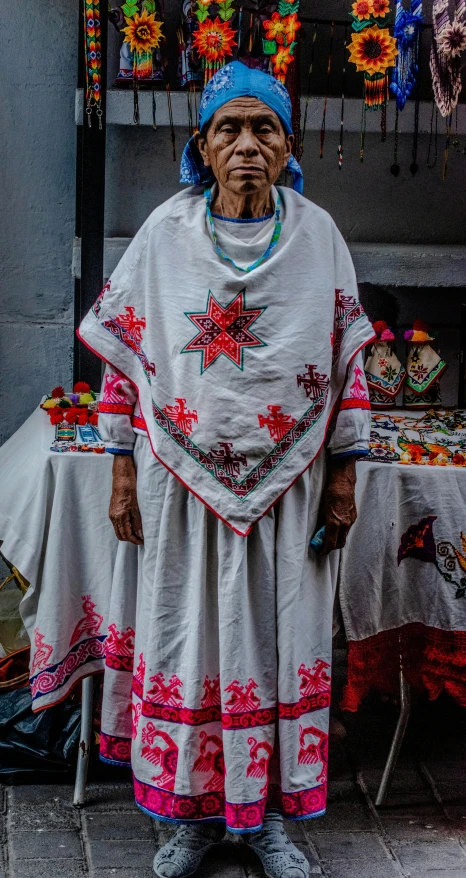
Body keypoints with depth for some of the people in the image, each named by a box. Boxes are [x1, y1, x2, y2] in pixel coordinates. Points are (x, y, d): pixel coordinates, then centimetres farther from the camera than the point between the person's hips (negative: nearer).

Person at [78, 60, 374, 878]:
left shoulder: (317, 234, 0)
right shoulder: (166, 231, -2)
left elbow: (347, 365, 3)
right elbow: (125, 361, 1)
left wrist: (342, 478, 1)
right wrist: (124, 475, -2)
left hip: (286, 486, 1)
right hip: (182, 481, 0)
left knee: (278, 640, 9)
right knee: (187, 636, 9)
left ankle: (269, 810, 27)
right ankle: (193, 809, 27)